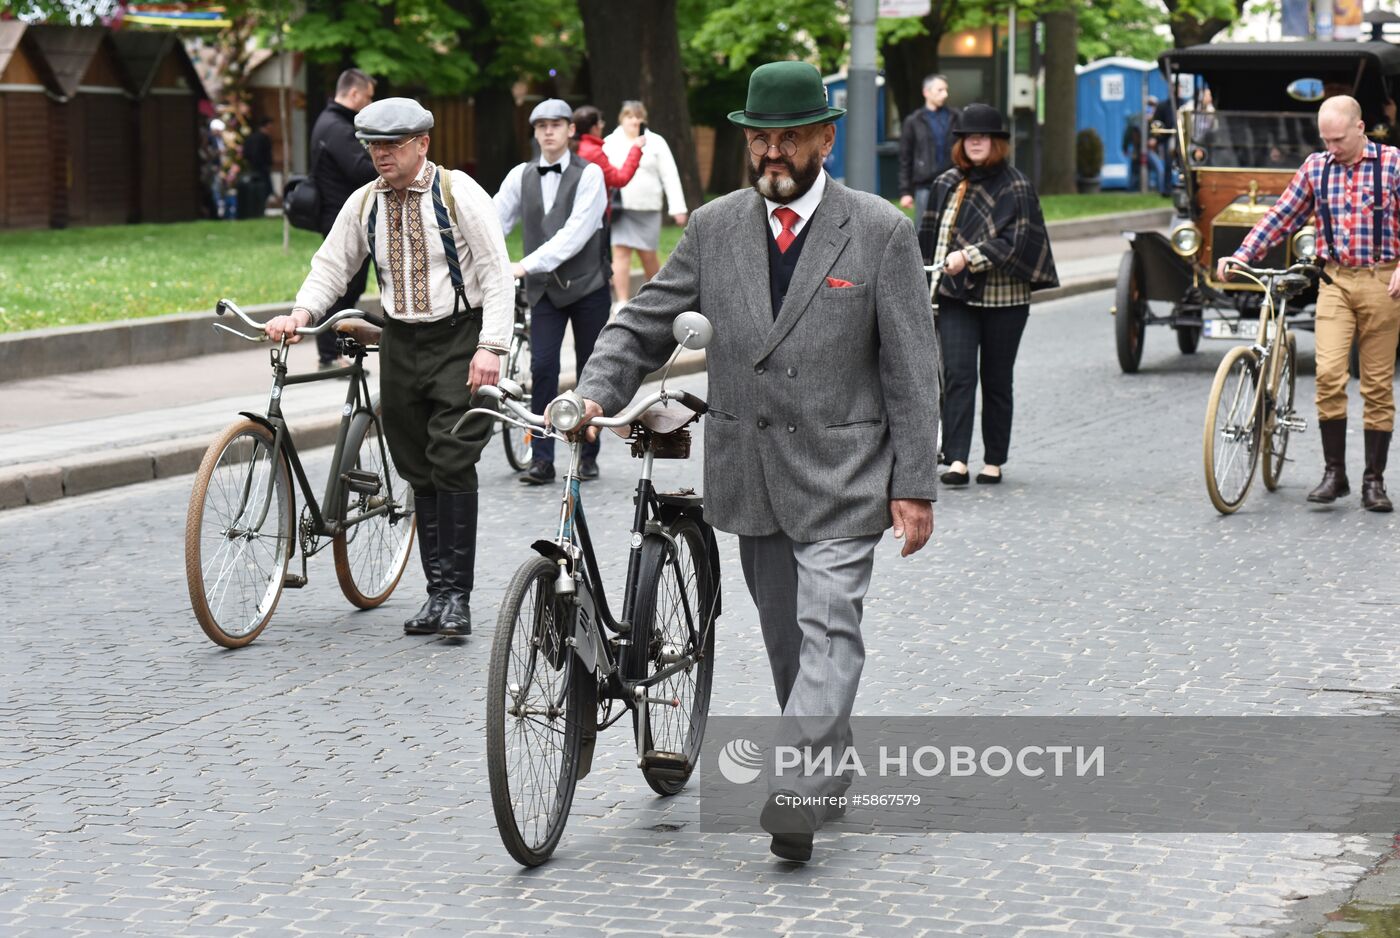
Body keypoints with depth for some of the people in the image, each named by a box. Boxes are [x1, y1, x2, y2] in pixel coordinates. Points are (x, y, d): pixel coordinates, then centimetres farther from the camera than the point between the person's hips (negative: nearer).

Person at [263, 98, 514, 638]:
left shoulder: (458, 193, -8)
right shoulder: (364, 203, 7)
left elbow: (497, 273, -10)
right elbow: (331, 267, 12)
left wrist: (490, 347, -18)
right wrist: (301, 314, -7)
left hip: (458, 342, -5)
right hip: (400, 345, 5)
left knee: (452, 466, -11)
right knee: (419, 473, 6)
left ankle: (457, 596, -5)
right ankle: (437, 591, 13)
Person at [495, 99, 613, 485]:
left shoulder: (589, 175, -6)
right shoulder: (521, 176, 7)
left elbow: (575, 232, -18)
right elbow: (494, 221, 0)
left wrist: (527, 264, -26)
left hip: (586, 284, -2)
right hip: (544, 289, 2)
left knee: (590, 370, 5)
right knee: (542, 368, -9)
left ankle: (588, 455, 16)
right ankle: (542, 459, -6)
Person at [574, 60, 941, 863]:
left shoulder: (881, 232, -6)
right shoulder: (715, 228, 5)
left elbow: (913, 369, -6)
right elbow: (646, 325, 8)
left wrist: (915, 486, -9)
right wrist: (598, 393, -11)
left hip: (841, 473, -4)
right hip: (750, 472, 5)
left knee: (828, 629, -14)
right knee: (785, 636, 13)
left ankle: (795, 795, -20)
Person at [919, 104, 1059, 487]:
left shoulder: (1015, 186, -2)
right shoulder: (947, 185, 9)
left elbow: (1014, 242, -12)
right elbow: (930, 237, 19)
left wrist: (969, 256, -22)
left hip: (1003, 297, -2)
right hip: (955, 296, 2)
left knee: (996, 380, 6)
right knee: (958, 374, -11)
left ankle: (994, 462, 14)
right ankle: (956, 460, -16)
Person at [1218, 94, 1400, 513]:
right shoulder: (1315, 167, 9)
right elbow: (1282, 217, 11)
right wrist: (1241, 255, 2)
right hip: (1335, 281, 2)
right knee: (1328, 374, -13)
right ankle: (1334, 473, -2)